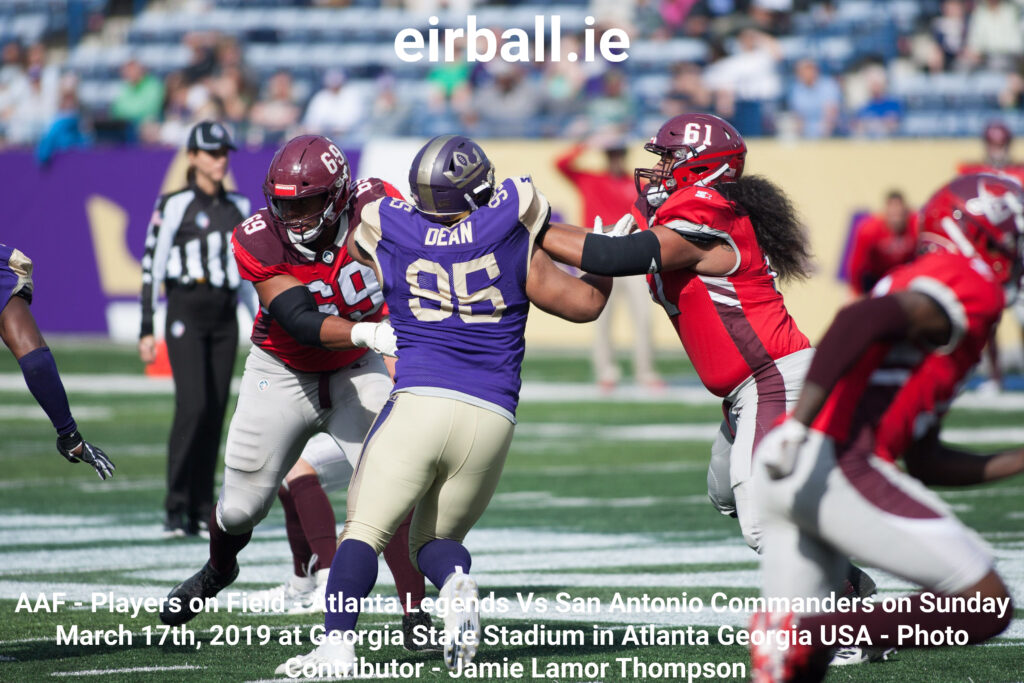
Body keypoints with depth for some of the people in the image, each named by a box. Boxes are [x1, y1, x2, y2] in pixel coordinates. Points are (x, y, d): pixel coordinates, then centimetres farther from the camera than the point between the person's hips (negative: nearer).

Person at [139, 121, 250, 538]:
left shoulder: (238, 207, 14)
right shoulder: (173, 205, -3)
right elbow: (152, 266, -5)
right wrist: (146, 328, -10)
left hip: (225, 317, 5)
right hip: (186, 313, -5)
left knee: (216, 411, 2)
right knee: (193, 404, -17)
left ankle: (202, 512, 8)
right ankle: (176, 509, -11)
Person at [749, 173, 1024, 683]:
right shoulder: (973, 287, 1)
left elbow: (923, 461, 32)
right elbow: (862, 318, -19)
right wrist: (800, 423, -27)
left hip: (782, 478, 10)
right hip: (837, 466, -10)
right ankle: (801, 636, -15)